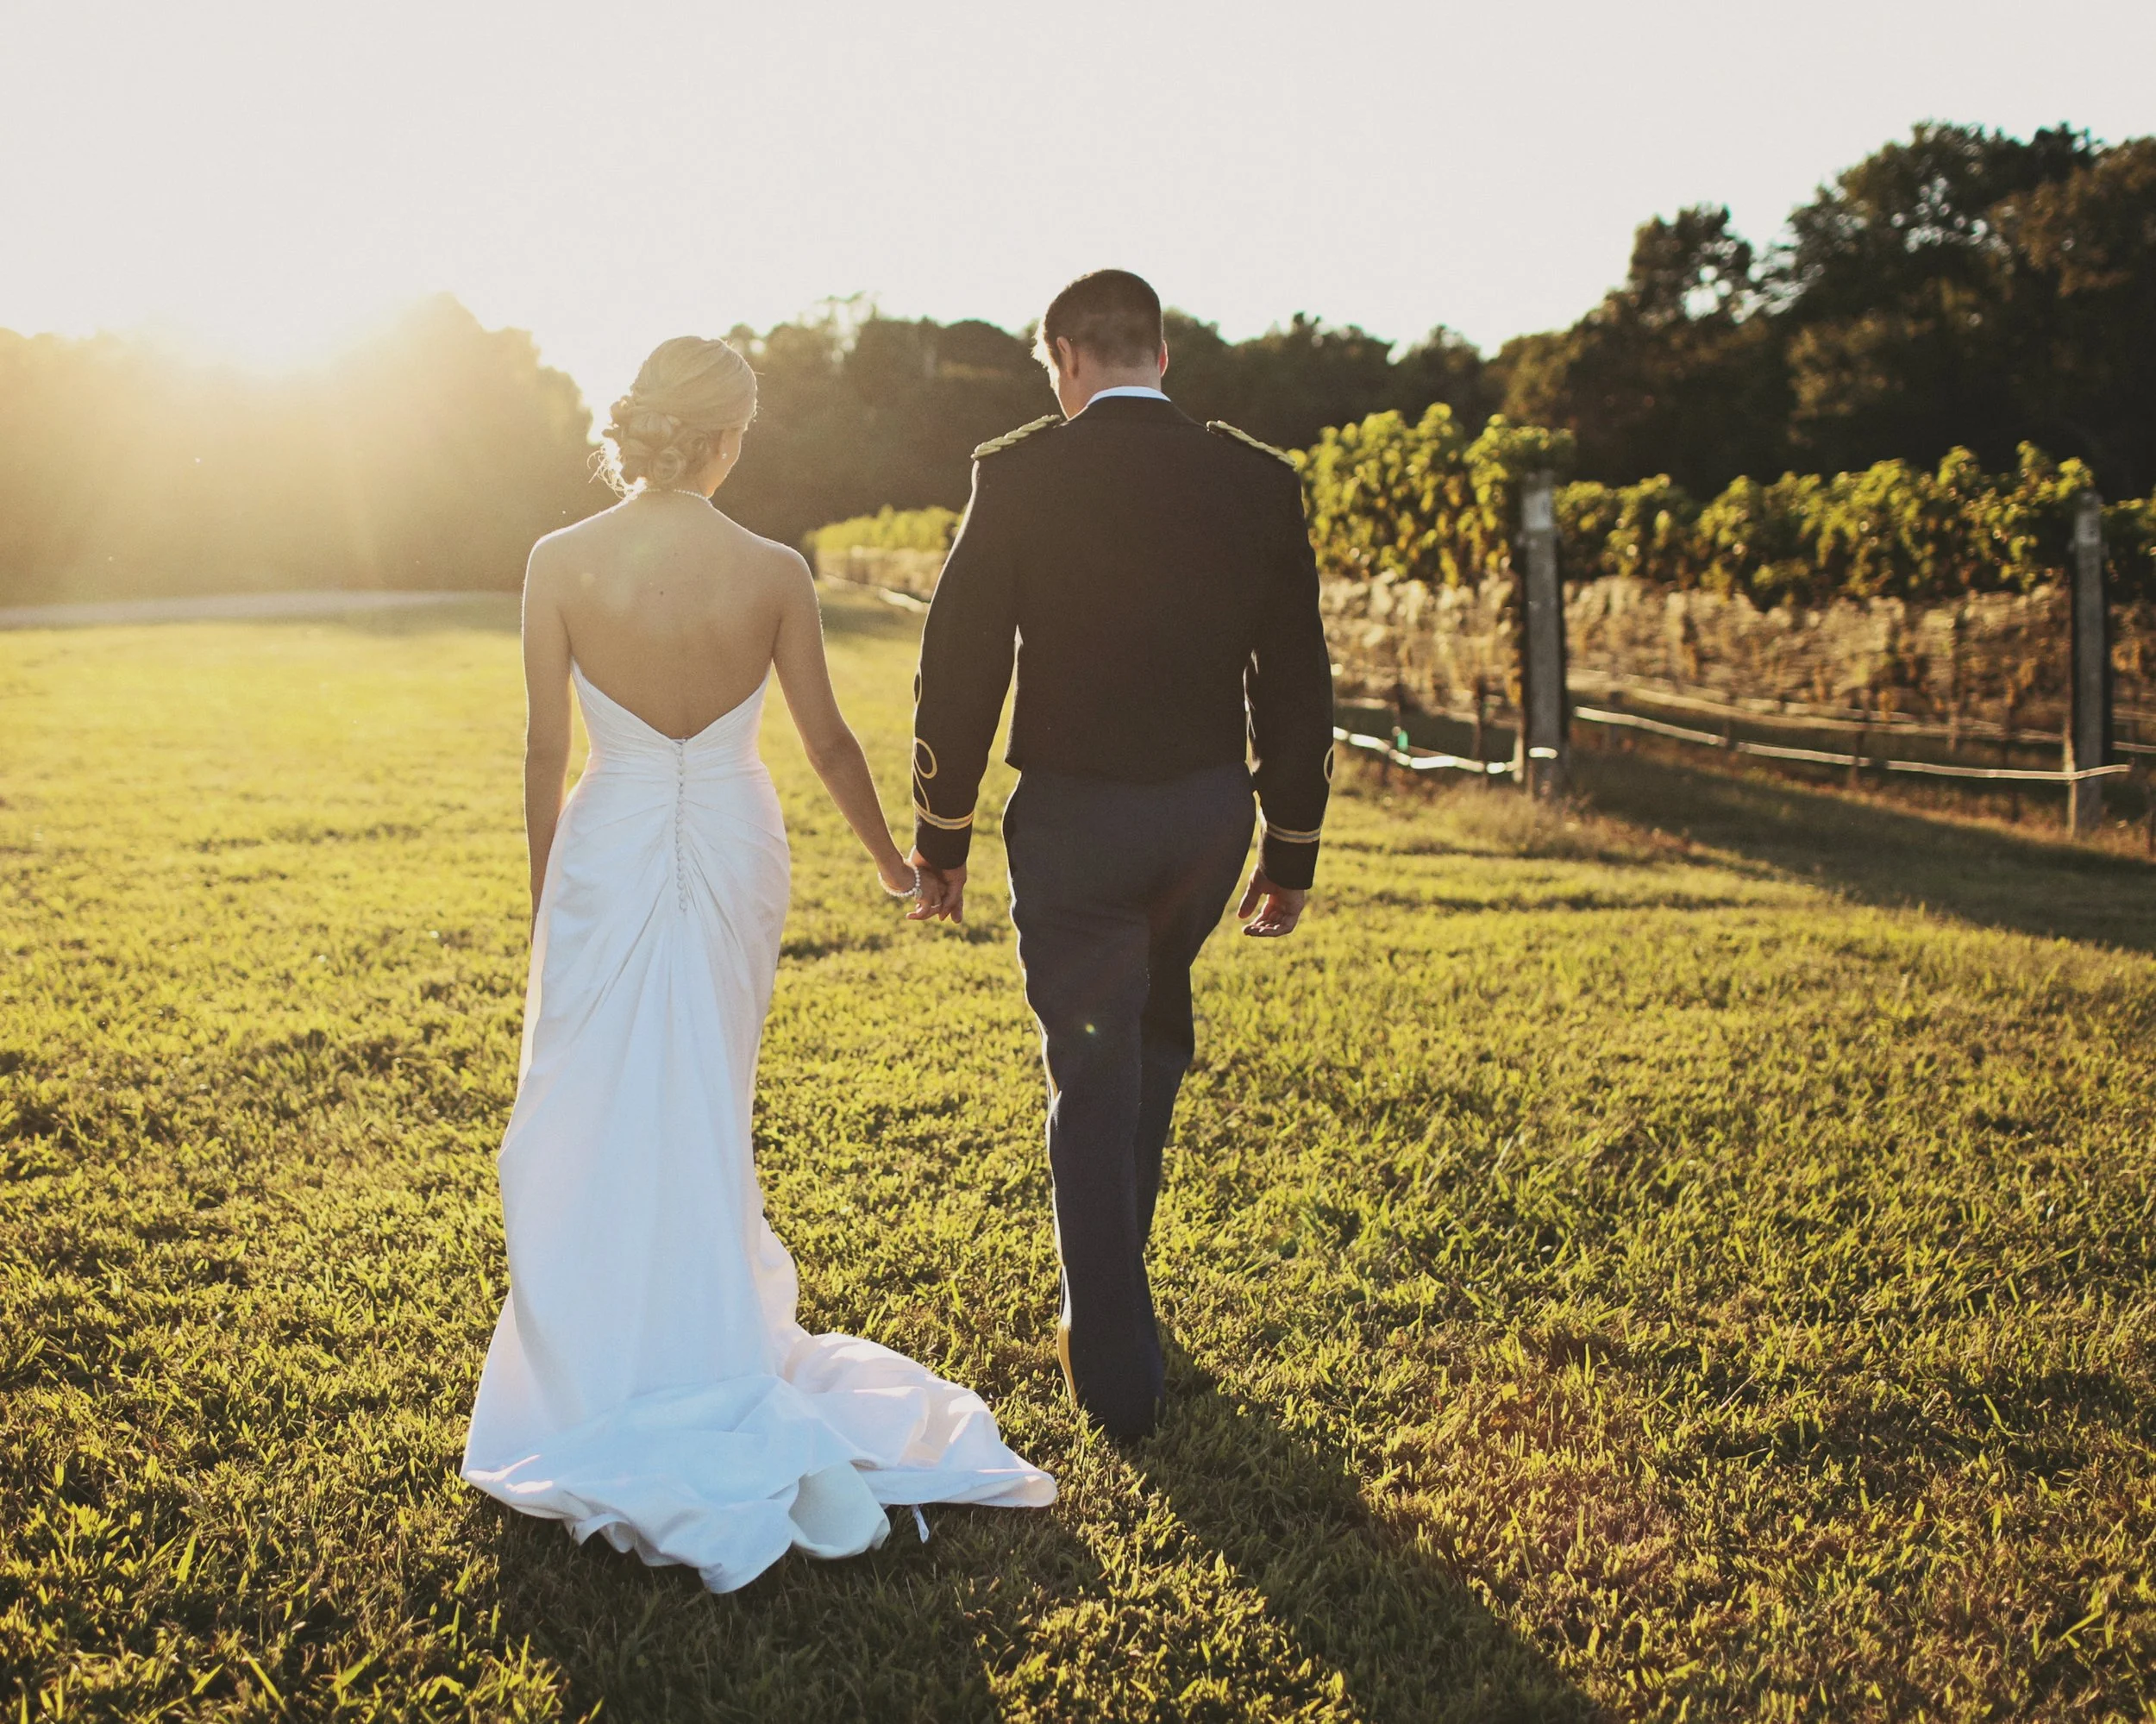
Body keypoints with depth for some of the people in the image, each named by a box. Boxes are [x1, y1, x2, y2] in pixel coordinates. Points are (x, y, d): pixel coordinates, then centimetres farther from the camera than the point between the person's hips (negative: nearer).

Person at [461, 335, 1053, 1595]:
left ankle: (606, 1361, 19)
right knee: (707, 1109, 19)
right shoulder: (775, 573, -10)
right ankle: (708, 1334, 35)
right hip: (737, 844, 2)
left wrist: (543, 889, 6)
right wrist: (893, 860, 14)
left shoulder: (563, 563, -13)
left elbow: (547, 749, -7)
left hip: (611, 847, -2)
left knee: (593, 1120, 11)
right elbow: (828, 741, -1)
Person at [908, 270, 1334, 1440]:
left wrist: (942, 831, 2)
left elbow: (961, 664, -8)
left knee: (1092, 1078, 6)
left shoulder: (1019, 475, -9)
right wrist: (1292, 848, 11)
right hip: (1211, 810, 4)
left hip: (1074, 815, -4)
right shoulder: (1259, 480, 0)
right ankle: (1111, 1283, 41)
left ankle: (1115, 1370, 12)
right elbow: (1295, 680, 3)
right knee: (1154, 1036, 26)